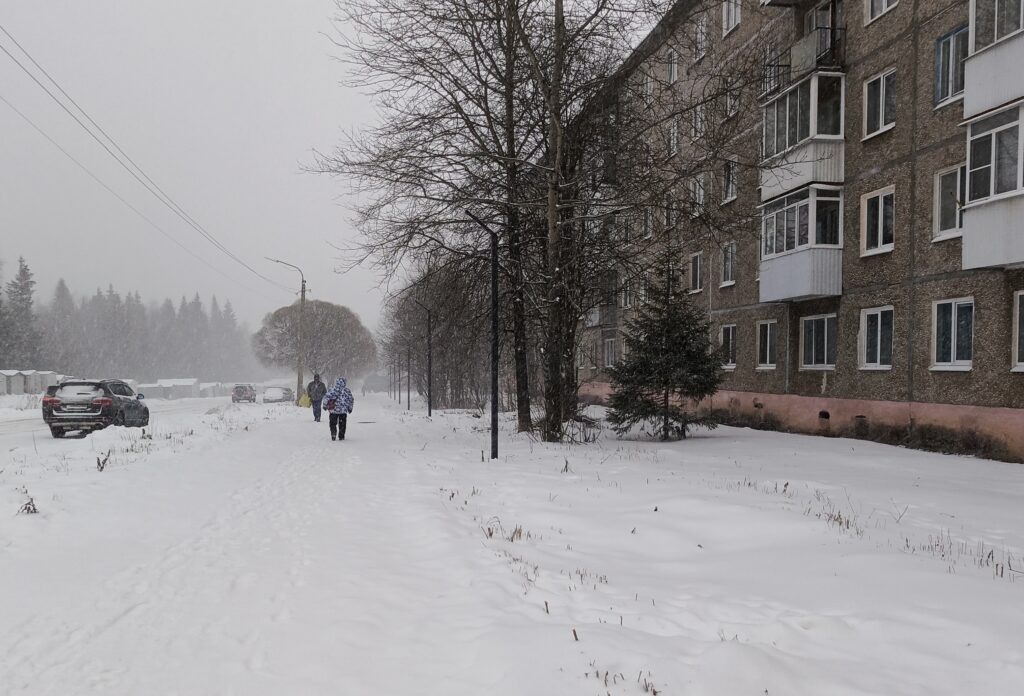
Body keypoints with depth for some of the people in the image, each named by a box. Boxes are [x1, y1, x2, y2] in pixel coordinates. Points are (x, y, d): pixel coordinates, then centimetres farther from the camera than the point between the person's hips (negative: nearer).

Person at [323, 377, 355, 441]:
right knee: (342, 424, 13)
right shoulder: (347, 391, -1)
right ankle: (341, 436, 13)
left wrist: (325, 405, 4)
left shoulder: (333, 390, -8)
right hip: (343, 411, 1)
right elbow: (351, 400, 6)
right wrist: (350, 408, 19)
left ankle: (333, 435, -2)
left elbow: (326, 398, -10)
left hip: (333, 410, -1)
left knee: (333, 424, 11)